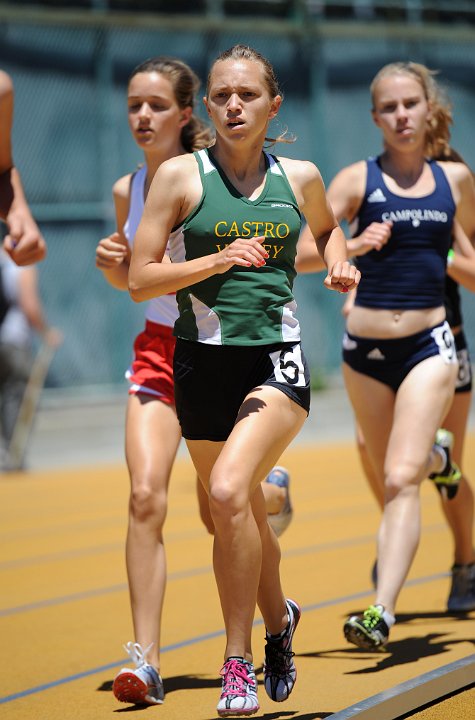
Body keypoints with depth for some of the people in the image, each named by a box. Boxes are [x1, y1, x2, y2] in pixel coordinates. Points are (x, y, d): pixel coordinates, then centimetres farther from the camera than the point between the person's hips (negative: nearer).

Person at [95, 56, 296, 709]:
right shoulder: (127, 189, 4)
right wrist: (112, 264, -3)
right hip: (157, 349, 3)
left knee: (216, 513, 3)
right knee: (145, 496, -15)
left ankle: (272, 493, 42)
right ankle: (146, 660, -15)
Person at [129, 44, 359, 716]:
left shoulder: (300, 177, 5)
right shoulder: (180, 175, -2)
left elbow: (328, 227, 29)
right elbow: (139, 280, -4)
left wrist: (340, 263, 7)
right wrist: (218, 259, -17)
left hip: (278, 358, -1)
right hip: (204, 360, 1)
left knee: (229, 489, -24)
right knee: (239, 519, 14)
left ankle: (239, 660, -14)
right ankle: (279, 617, 44)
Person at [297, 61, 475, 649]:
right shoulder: (359, 180, 0)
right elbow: (300, 253, -9)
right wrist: (353, 245, -24)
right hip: (366, 349, 1)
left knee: (401, 480, -16)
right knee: (389, 480, 15)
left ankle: (382, 612, -20)